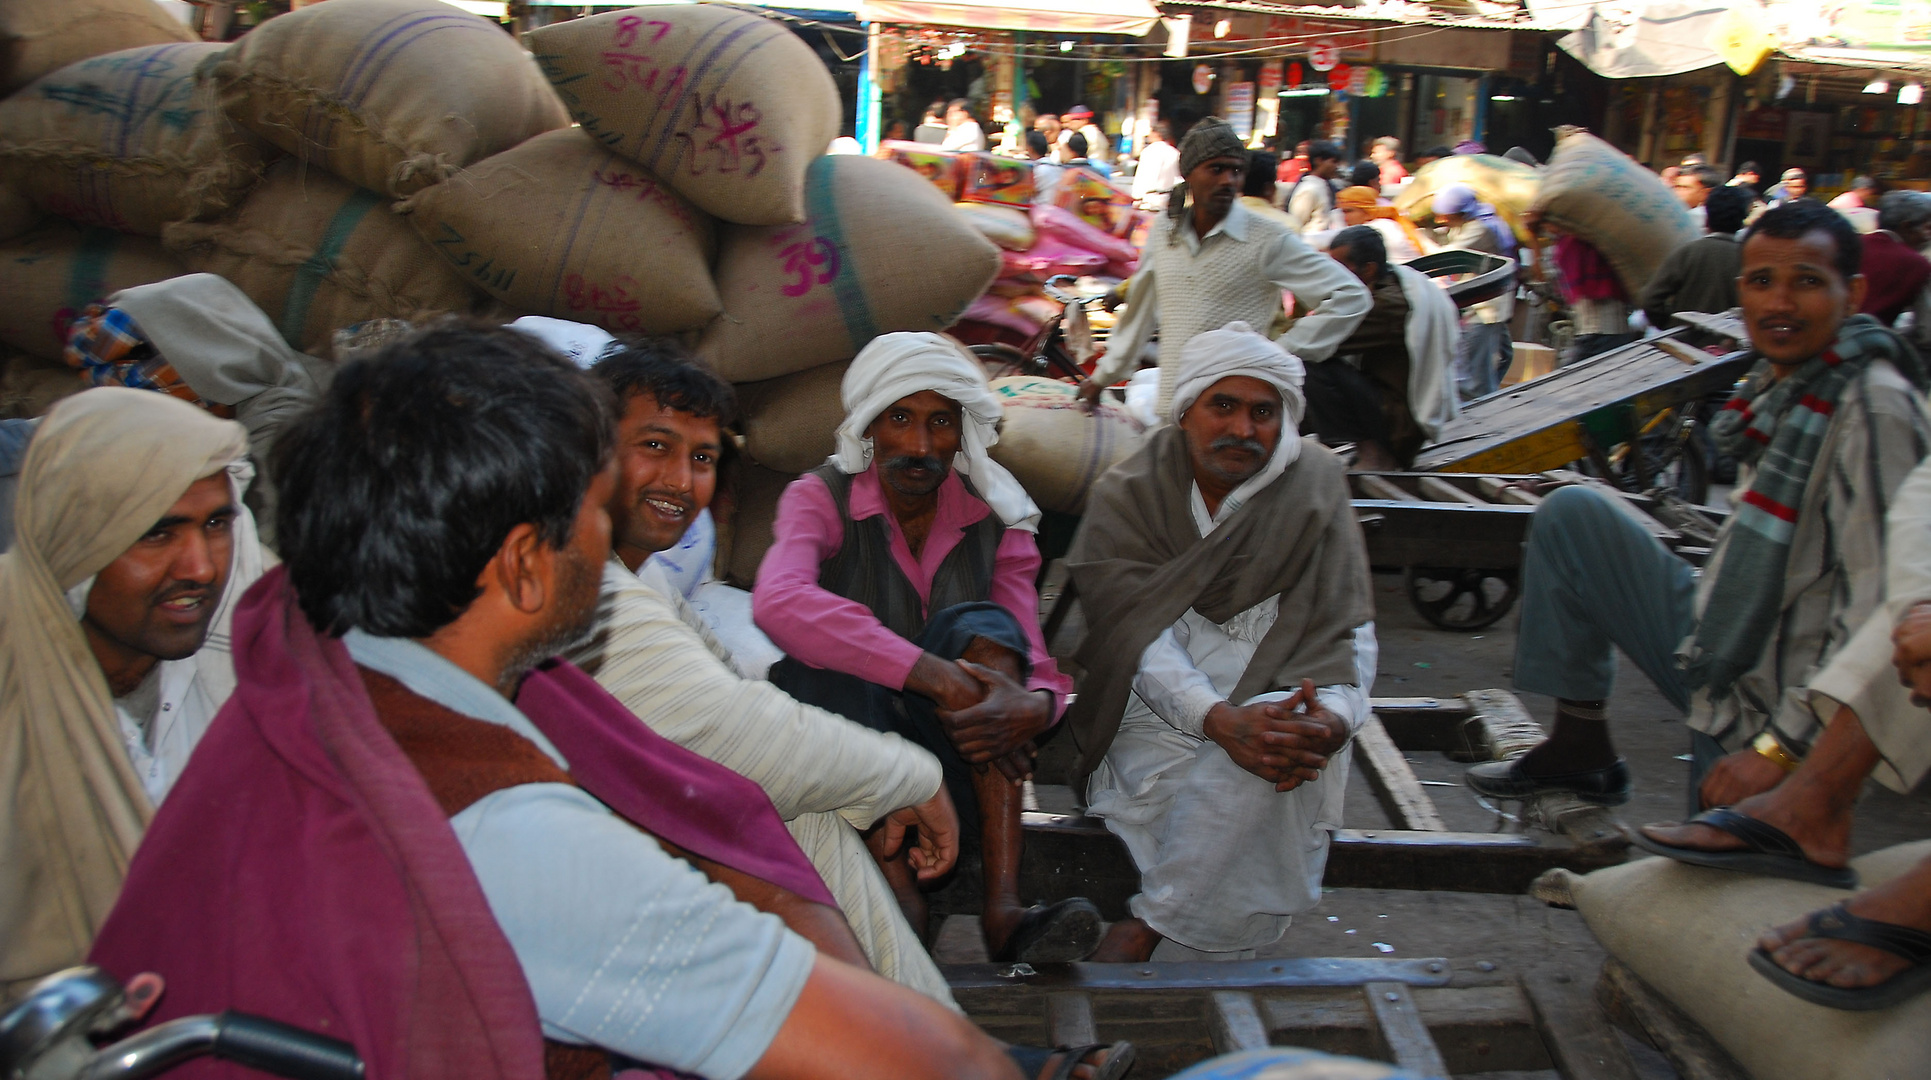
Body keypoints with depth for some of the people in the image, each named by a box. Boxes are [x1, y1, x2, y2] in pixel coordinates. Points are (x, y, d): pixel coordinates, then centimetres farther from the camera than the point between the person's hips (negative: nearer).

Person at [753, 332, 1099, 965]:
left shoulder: (994, 520, 2)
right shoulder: (822, 499, -7)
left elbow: (1033, 667, -5)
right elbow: (778, 602, -31)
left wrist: (1033, 706, -32)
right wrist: (934, 674, -38)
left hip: (949, 745, 2)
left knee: (982, 628, -24)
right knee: (832, 649, -30)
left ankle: (1002, 911, -34)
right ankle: (896, 903, -39)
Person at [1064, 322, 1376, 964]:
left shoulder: (1314, 490, 4)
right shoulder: (1127, 495, 0)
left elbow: (1347, 629, -2)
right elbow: (1138, 629, -13)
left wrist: (1334, 716, -25)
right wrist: (1219, 718, -31)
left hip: (1277, 695, 1)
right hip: (1164, 695, -1)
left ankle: (1143, 930, -22)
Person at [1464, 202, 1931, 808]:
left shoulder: (1875, 410, -22)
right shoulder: (1778, 381, 4)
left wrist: (1782, 747, -24)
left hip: (1772, 707, -8)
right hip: (1710, 645, 8)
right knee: (1570, 515, 2)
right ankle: (1580, 747, 7)